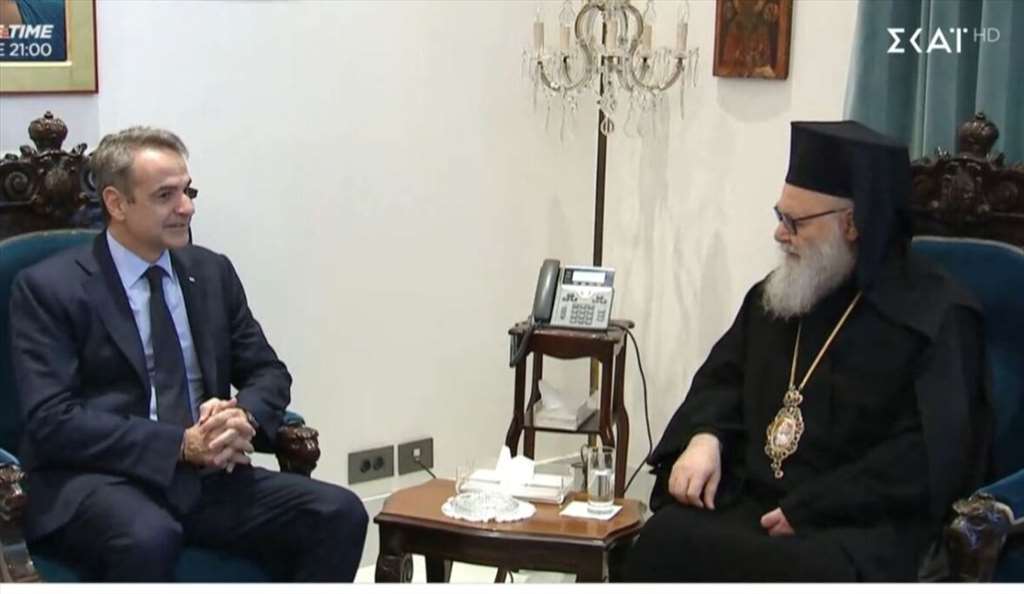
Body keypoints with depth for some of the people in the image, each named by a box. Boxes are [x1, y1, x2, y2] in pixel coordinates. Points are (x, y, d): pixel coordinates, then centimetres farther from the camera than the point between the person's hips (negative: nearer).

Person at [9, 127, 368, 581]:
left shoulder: (212, 272, 13)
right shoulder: (47, 288, -3)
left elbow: (268, 373, 16)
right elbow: (53, 420, -11)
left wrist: (242, 417, -9)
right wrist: (181, 444, -19)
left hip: (207, 476, 5)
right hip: (97, 481, -5)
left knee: (340, 514, -19)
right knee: (148, 537, -39)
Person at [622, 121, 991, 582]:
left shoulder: (935, 316, -5)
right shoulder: (776, 293, 17)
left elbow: (932, 454, -13)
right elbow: (724, 377, 24)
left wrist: (811, 509, -18)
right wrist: (704, 437, 0)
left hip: (859, 523, -5)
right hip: (752, 500, 5)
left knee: (810, 571, -37)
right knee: (665, 542, -25)